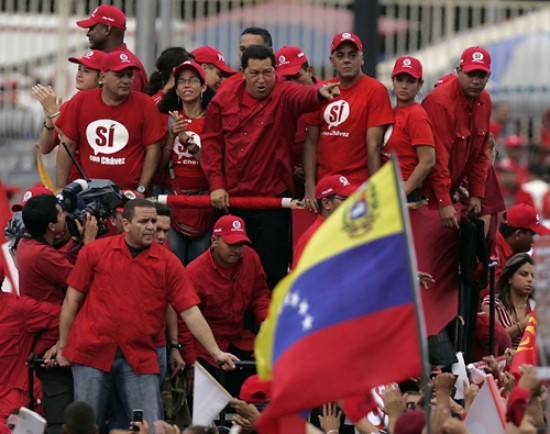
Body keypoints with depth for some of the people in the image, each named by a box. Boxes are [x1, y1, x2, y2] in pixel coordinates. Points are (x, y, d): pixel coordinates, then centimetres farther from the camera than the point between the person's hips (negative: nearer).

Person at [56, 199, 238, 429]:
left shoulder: (168, 263, 2)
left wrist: (216, 352, -9)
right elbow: (72, 300, 8)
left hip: (140, 358, 0)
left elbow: (190, 312, 0)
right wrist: (62, 346, 7)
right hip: (92, 351, 0)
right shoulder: (95, 252, 3)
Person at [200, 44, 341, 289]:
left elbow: (303, 97, -30)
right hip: (229, 198, 3)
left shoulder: (284, 94, -6)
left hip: (272, 196, -3)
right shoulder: (224, 98, 3)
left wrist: (319, 93, -54)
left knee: (272, 271, -3)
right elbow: (211, 141, 6)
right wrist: (216, 184, -2)